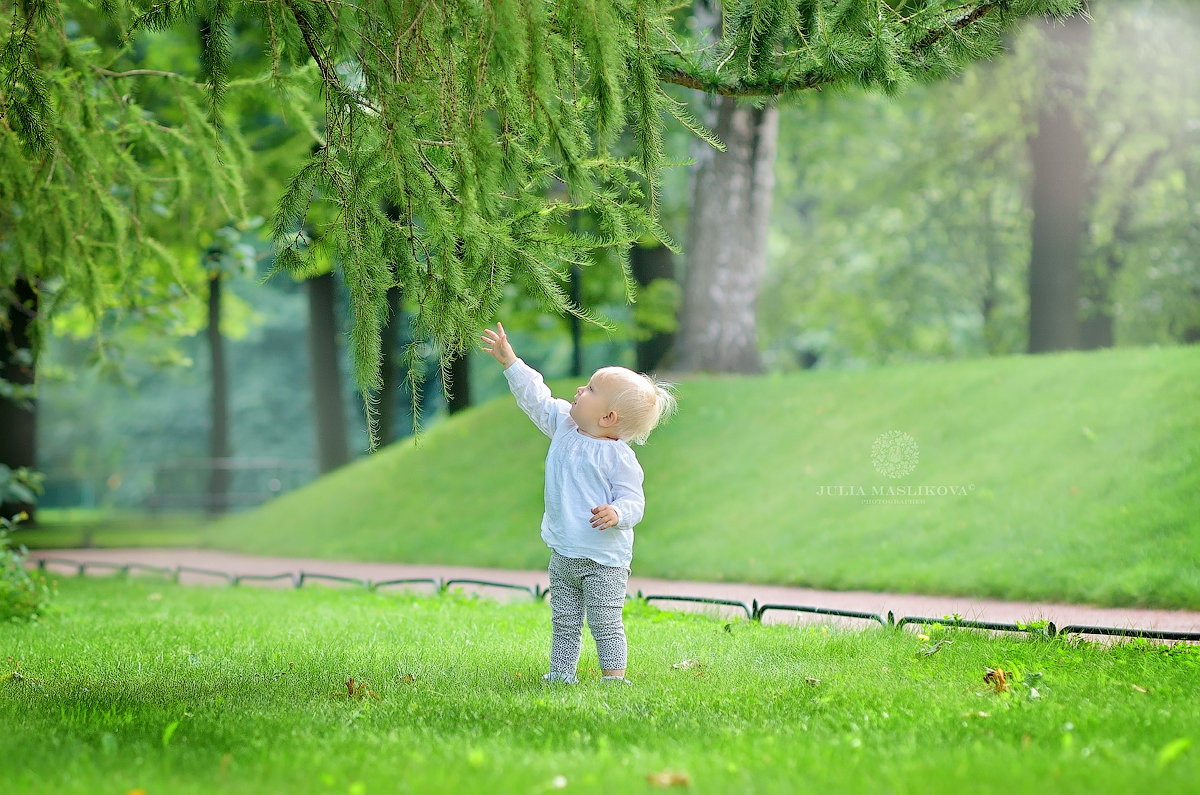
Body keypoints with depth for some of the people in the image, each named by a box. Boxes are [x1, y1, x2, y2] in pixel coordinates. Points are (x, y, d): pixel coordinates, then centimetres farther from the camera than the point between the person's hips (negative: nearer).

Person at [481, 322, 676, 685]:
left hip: (604, 560, -7)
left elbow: (633, 501, -14)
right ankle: (560, 675, 21)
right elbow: (536, 398, 14)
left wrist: (616, 513, -35)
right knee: (564, 622, 14)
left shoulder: (619, 456, -15)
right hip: (563, 556, 7)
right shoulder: (564, 426, 5)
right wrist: (510, 362, 13)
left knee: (606, 625, -4)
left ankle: (613, 680, 1)